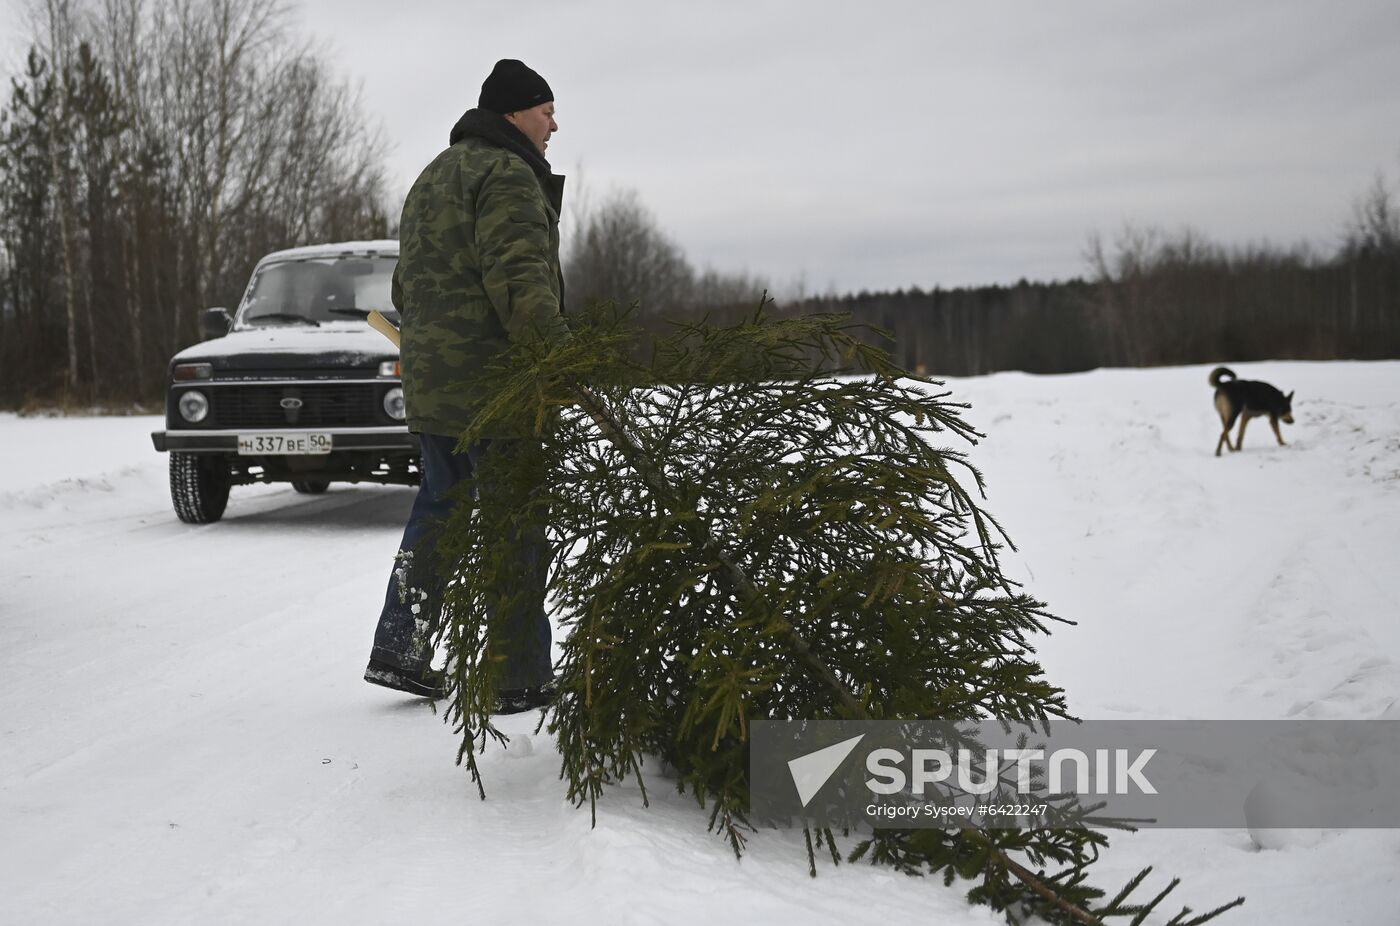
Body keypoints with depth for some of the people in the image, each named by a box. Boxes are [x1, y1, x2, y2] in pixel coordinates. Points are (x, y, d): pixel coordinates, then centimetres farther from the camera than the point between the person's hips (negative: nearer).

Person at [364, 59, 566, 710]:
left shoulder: (432, 178, 22)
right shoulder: (508, 174, -11)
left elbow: (406, 287, 26)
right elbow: (519, 281, -24)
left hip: (429, 382, 9)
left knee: (437, 511, 18)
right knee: (516, 528, -2)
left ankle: (399, 651, 19)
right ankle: (519, 679, 3)